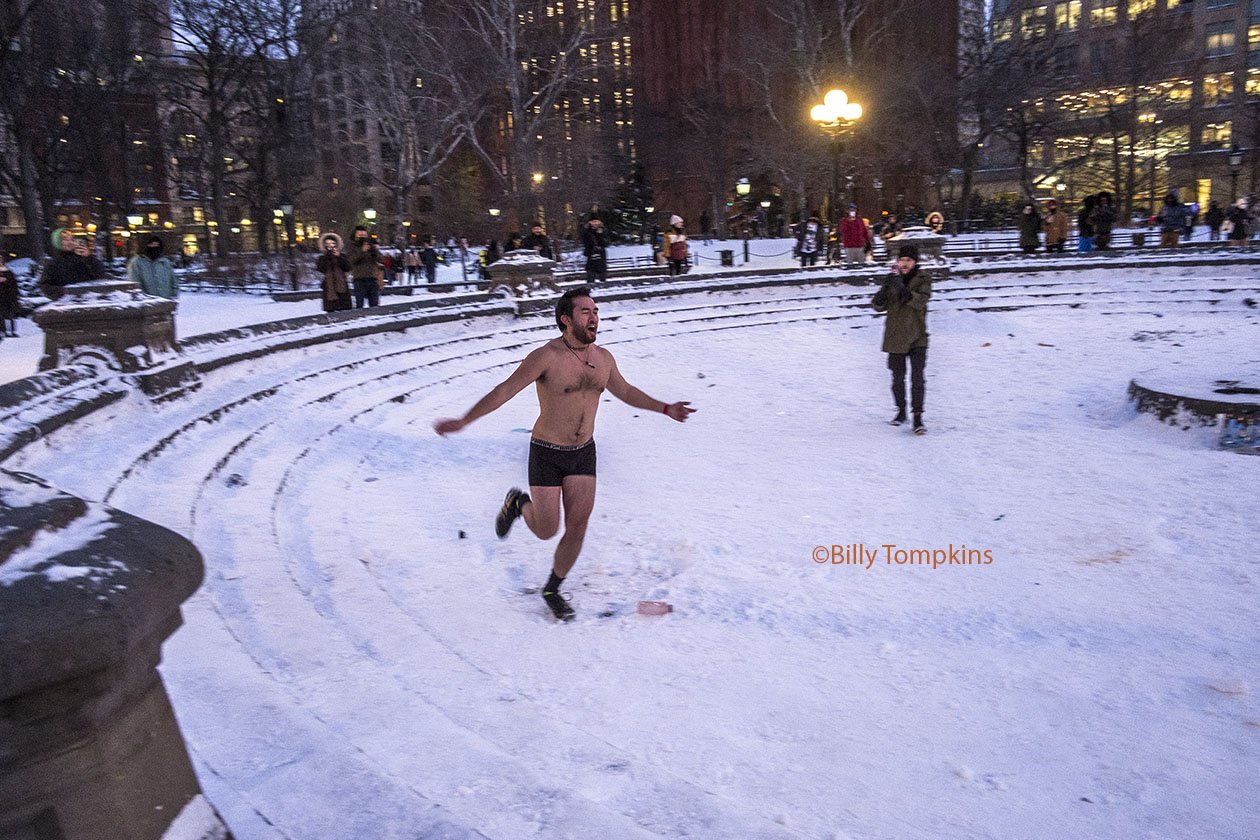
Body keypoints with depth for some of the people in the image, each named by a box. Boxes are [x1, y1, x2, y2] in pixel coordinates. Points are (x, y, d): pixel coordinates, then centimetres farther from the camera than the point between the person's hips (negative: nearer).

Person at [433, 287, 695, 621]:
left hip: (583, 453, 5)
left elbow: (625, 391, 16)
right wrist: (462, 421, -25)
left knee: (577, 527, 1)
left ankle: (552, 590, 23)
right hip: (546, 454, -4)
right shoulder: (546, 356, -20)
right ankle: (519, 503, 35)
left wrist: (665, 409, 16)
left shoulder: (603, 358, -1)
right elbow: (504, 390, -20)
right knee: (546, 531, 0)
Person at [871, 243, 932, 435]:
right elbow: (878, 306, -1)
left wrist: (905, 292, -35)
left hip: (917, 337, -3)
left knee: (917, 377, -12)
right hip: (895, 337, 3)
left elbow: (921, 301, -20)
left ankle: (918, 417, -9)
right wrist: (884, 291, -21)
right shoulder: (893, 280, 5)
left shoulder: (923, 280, -2)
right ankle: (901, 411, 31)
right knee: (898, 378, 12)